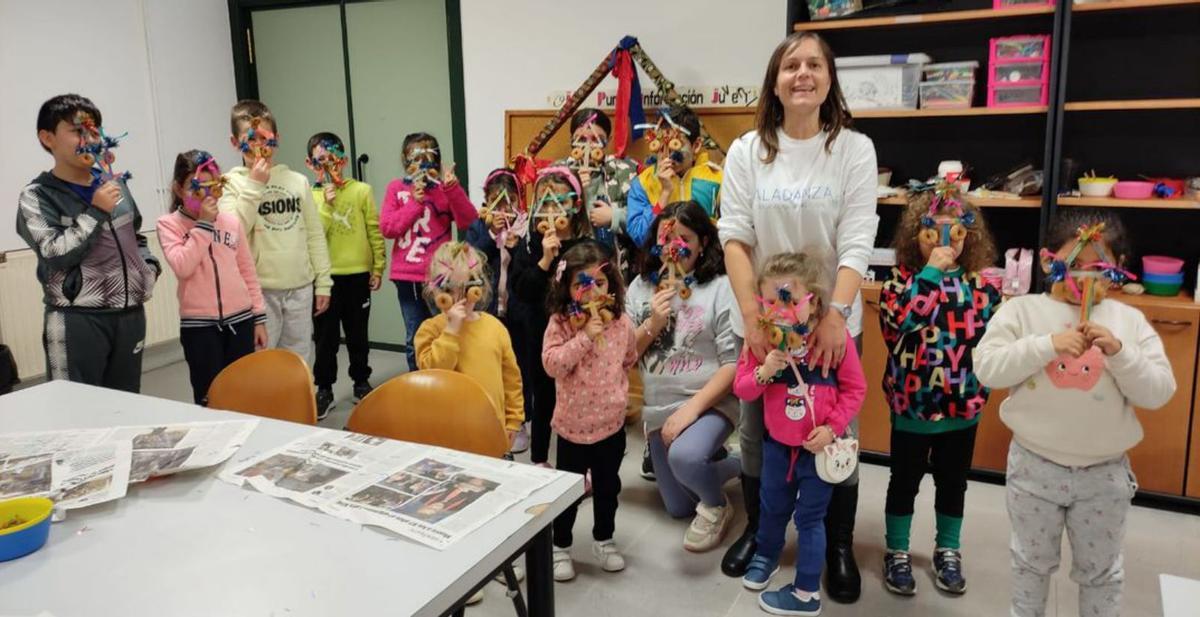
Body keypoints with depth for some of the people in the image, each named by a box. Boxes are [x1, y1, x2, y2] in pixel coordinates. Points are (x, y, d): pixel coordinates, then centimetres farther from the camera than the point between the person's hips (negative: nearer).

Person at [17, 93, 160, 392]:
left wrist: (149, 267, 6)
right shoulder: (37, 196, -4)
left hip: (130, 314, 5)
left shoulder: (115, 184, 12)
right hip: (77, 322, -5)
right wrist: (96, 211, -15)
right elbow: (54, 256, -15)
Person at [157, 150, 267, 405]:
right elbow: (182, 267, -18)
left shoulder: (231, 221, 7)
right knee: (210, 398, 0)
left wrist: (259, 317, 8)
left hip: (240, 319, 3)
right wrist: (203, 224, -15)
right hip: (199, 325, -3)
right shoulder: (169, 224, -2)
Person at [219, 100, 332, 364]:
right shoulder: (231, 183, -1)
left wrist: (323, 282, 5)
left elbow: (315, 235, 8)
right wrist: (254, 184, -14)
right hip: (259, 290, -3)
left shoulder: (298, 180, 7)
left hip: (300, 287, 3)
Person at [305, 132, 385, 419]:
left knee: (357, 333, 13)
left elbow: (374, 232, 0)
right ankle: (324, 388, 19)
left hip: (357, 274, 0)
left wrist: (378, 268, 0)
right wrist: (326, 205, -16)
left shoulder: (361, 191, -2)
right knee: (326, 336, 7)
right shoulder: (309, 197, 0)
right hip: (324, 276, 0)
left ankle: (361, 382, 29)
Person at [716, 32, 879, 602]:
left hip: (831, 321, -1)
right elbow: (734, 237, -6)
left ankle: (839, 546, 30)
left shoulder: (854, 149, -3)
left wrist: (836, 314, -21)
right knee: (756, 431, 14)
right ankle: (756, 530, 36)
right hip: (762, 320, 1)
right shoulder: (746, 151, 0)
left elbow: (857, 243, -10)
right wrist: (751, 313, -16)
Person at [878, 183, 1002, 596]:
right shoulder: (903, 280, -10)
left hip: (963, 407, 3)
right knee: (905, 481, 13)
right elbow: (899, 317, -30)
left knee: (953, 482, 18)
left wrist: (982, 383, -2)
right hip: (912, 405, -3)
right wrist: (930, 271, -27)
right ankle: (897, 552, 30)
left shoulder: (980, 286, -1)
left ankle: (948, 550, 38)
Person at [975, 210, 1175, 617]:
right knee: (1032, 560, 21)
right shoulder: (1021, 310, -8)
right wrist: (1048, 344, -26)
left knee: (1100, 571, 21)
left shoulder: (1129, 320, -3)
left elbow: (1158, 393, -6)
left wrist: (1119, 352, -22)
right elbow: (987, 369, -17)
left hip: (1105, 473, 1)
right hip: (1035, 465, -1)